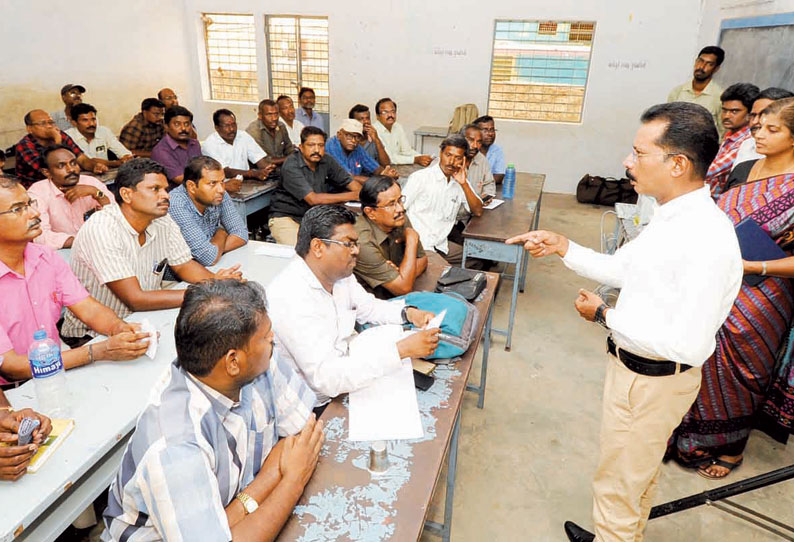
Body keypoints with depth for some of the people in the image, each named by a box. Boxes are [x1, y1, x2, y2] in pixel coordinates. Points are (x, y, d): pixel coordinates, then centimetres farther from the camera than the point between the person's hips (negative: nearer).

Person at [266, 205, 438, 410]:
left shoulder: (339, 274, -2)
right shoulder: (290, 298, -30)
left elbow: (367, 306, 15)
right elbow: (326, 378, -35)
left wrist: (409, 313, -5)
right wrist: (402, 349, -36)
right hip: (318, 405, -8)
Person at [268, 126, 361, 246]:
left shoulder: (326, 161, -2)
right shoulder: (291, 166, -19)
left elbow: (350, 182, 3)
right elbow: (313, 199, -26)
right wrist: (352, 196, -23)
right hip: (285, 217, -6)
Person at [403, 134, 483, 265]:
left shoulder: (460, 181, 11)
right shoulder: (420, 177, -5)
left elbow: (478, 211, 5)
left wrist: (464, 184, -8)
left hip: (440, 244, 6)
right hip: (417, 244, -6)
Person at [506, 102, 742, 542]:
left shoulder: (706, 242, -31)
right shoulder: (671, 218, -2)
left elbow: (689, 345, -31)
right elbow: (621, 270, 10)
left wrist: (606, 316, -22)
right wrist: (561, 247, 2)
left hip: (652, 381, -9)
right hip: (631, 363, 9)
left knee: (617, 485, 13)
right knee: (639, 472, 31)